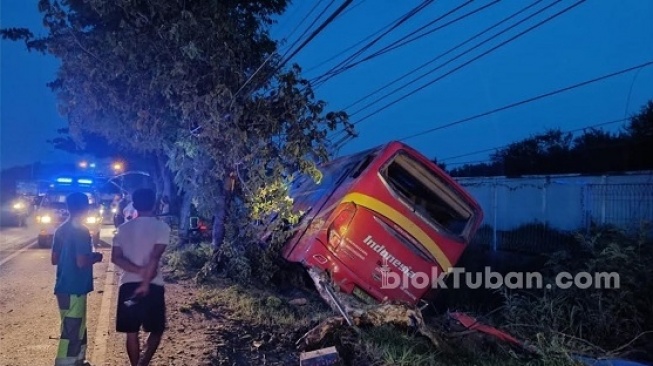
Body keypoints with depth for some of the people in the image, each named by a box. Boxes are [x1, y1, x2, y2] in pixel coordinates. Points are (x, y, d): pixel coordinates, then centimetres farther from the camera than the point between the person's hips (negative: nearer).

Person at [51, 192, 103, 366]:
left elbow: (55, 259, 14)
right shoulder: (81, 231, -18)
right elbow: (81, 262, -24)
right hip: (74, 289, -9)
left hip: (64, 287, 9)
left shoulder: (61, 230, 9)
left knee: (77, 328, 21)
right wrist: (95, 257, -5)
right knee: (72, 331, -2)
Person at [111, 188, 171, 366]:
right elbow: (155, 257, -16)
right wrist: (146, 282, -17)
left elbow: (116, 257, -2)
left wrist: (139, 271, -9)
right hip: (153, 285, -3)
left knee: (132, 332, 12)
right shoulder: (161, 227, -5)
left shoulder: (123, 228, 8)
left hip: (128, 284, 3)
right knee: (157, 330, 11)